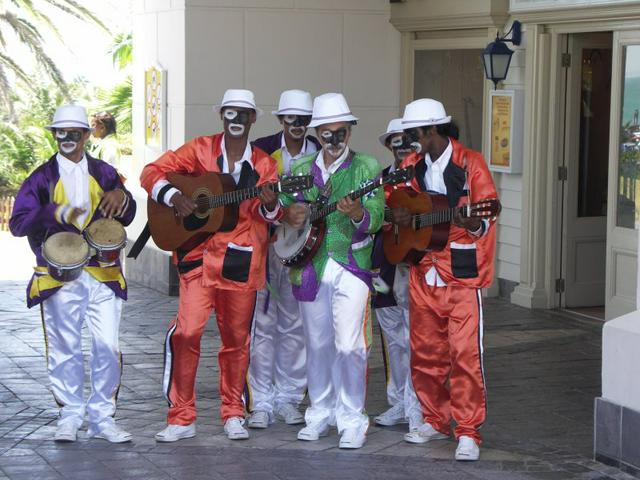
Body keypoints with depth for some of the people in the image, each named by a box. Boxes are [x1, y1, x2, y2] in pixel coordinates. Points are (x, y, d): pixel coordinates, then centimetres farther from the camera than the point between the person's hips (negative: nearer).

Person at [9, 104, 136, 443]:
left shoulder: (104, 173, 13)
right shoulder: (43, 177, 6)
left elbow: (126, 218, 12)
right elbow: (18, 223, -4)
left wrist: (121, 198, -11)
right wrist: (58, 214, -19)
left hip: (103, 274, 1)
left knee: (108, 346, -5)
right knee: (65, 349, 3)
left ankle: (102, 418, 6)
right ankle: (70, 416, 16)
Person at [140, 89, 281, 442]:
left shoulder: (263, 165, 10)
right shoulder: (200, 150, 5)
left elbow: (267, 215, 7)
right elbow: (152, 172, 4)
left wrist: (270, 206, -17)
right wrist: (172, 195, -14)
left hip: (241, 261, 2)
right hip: (199, 254, -2)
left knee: (236, 337, 8)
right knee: (186, 331, -12)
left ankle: (233, 413, 23)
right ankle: (181, 418, -2)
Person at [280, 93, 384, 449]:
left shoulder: (366, 167, -1)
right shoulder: (301, 170, 11)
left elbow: (377, 217, -10)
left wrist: (357, 213, -31)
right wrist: (288, 215, -5)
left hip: (351, 266, -4)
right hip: (311, 267, 4)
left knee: (349, 345, -10)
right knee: (317, 344, 11)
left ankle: (352, 420, 0)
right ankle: (321, 413, 24)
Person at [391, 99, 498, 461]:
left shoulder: (470, 163, -6)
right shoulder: (411, 166, 10)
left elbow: (486, 217, -10)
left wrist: (474, 224, -32)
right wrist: (398, 216, -2)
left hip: (463, 273, -5)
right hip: (424, 272, 6)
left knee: (465, 352, -9)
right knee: (425, 351, 11)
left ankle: (468, 432, -4)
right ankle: (436, 421, 26)